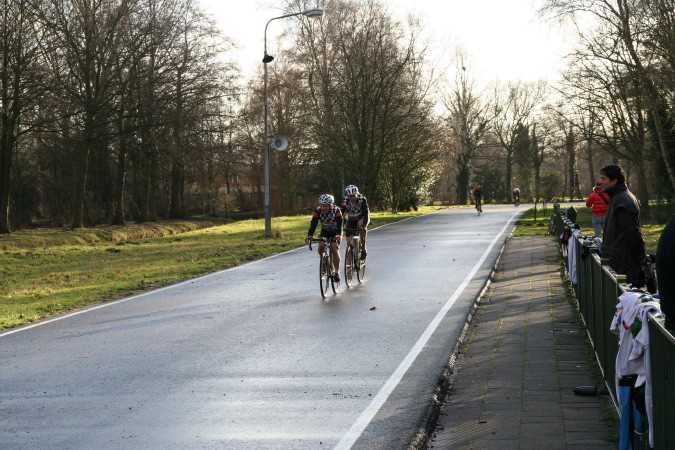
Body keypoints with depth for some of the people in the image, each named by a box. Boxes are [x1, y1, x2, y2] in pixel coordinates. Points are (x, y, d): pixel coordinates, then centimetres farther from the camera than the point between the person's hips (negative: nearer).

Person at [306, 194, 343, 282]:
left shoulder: (336, 210, -29)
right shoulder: (318, 211, -23)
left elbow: (339, 224, -38)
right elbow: (313, 224, -29)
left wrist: (339, 235, -55)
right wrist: (309, 236, -44)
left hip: (335, 232, -3)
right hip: (325, 231, 3)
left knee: (334, 249, -20)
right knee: (321, 248, -15)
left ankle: (337, 272, -10)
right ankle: (331, 269, 2)